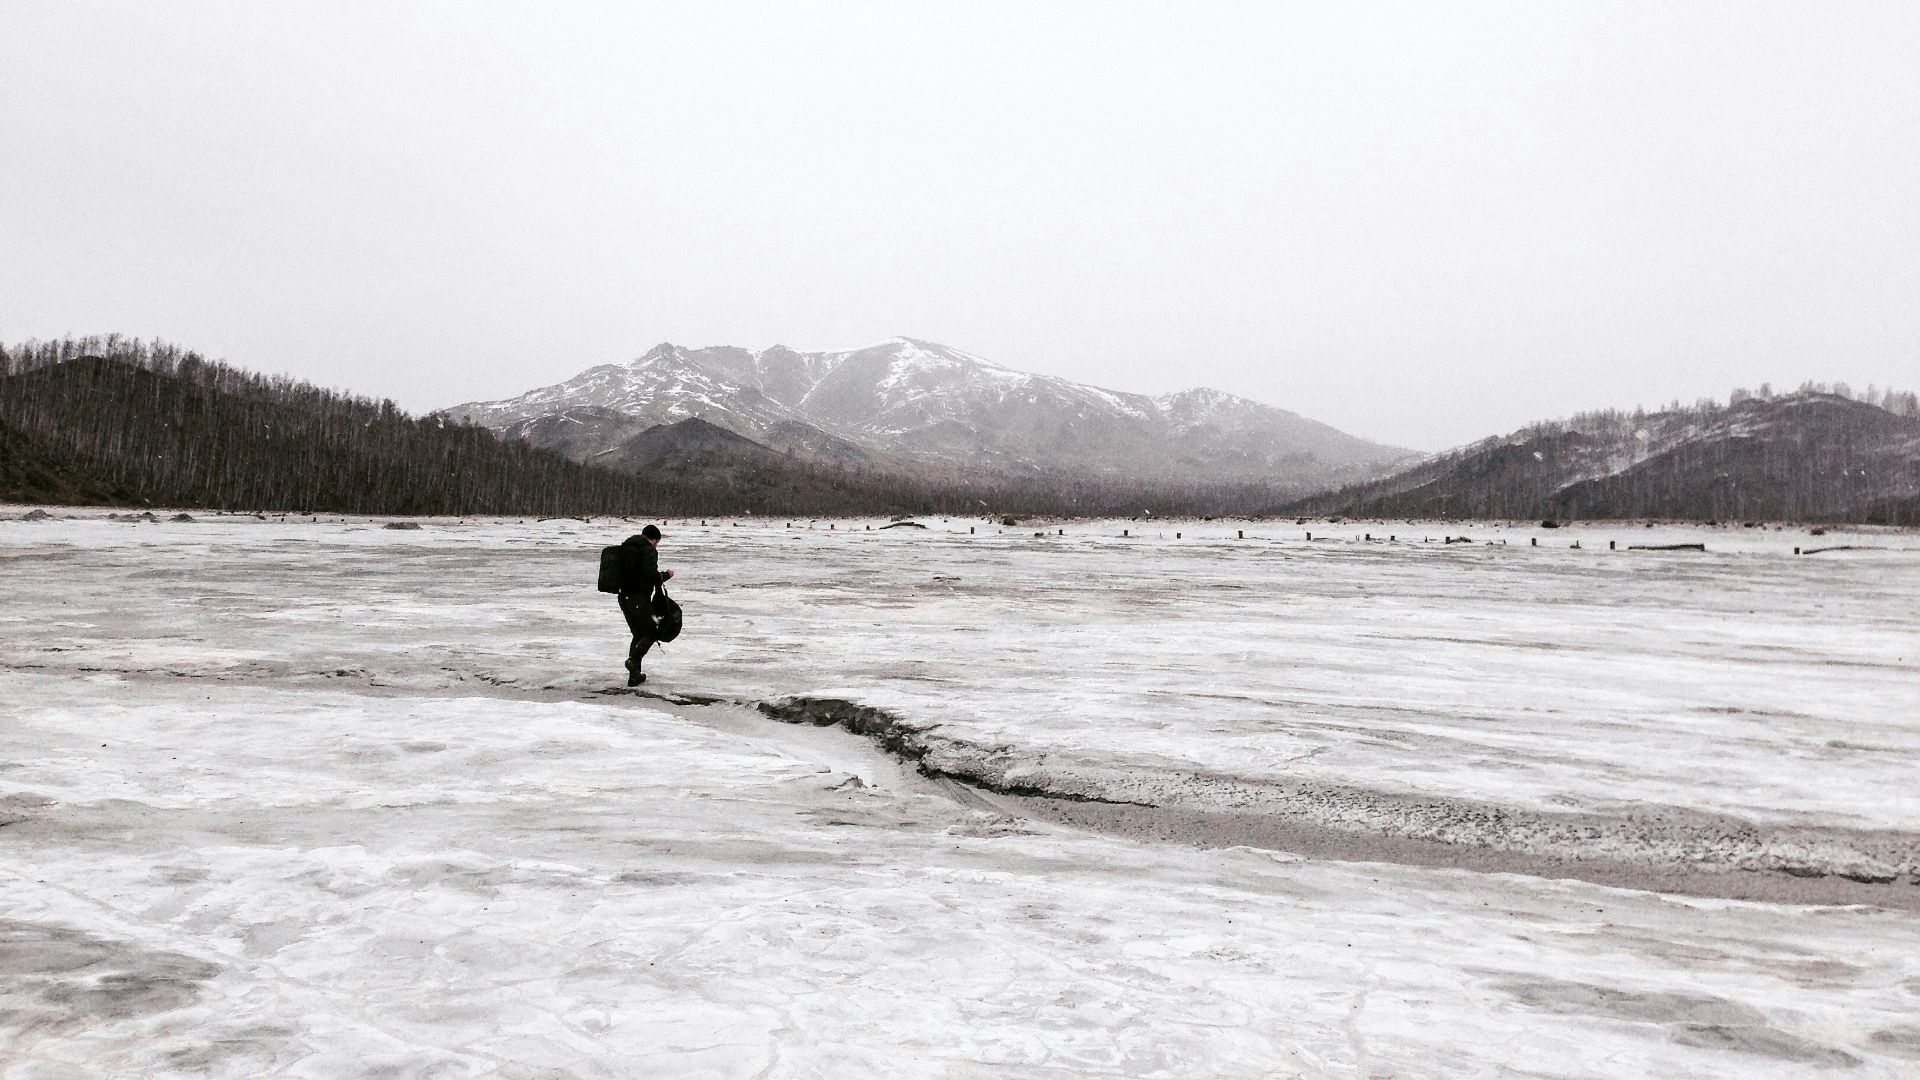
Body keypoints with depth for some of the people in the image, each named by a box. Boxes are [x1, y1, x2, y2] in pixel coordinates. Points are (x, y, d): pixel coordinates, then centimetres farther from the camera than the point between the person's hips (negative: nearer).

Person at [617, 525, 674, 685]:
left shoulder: (625, 547, 16)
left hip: (623, 597, 8)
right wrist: (666, 575, -1)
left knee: (638, 634, 15)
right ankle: (633, 659, -19)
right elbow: (651, 575, -19)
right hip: (640, 598, -8)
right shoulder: (649, 550, -9)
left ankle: (635, 675, 11)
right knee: (650, 634, 4)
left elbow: (619, 571, 18)